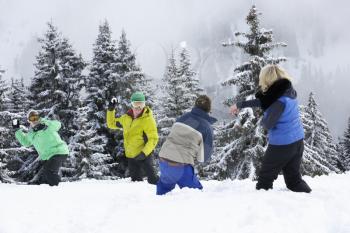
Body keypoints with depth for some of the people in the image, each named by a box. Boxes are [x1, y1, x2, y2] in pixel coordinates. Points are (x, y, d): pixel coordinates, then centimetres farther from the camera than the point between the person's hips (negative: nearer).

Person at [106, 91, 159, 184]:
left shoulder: (148, 119, -14)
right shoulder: (126, 118, 5)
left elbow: (153, 139, -18)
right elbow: (112, 124, 20)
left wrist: (144, 153, -27)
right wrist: (111, 110, 8)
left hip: (144, 155, -7)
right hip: (130, 156, 7)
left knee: (152, 179, -9)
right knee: (135, 180, 17)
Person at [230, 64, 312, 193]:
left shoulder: (279, 100, -23)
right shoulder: (287, 91, 3)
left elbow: (268, 124, -19)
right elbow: (262, 101, 13)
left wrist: (262, 119, 5)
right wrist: (240, 105, 19)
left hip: (282, 144, -8)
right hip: (297, 140, 8)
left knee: (265, 177, 8)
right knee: (294, 178, 16)